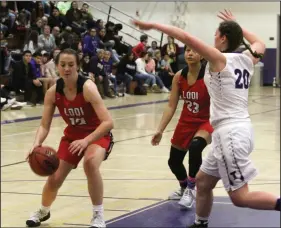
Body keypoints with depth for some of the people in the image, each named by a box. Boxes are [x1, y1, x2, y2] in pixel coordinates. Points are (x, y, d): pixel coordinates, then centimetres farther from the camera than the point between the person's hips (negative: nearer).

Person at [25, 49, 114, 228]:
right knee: (54, 178, 4)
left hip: (98, 135, -5)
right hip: (72, 135, 5)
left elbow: (108, 122, -35)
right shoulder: (53, 92, -15)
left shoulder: (87, 87, -29)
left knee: (90, 163, -35)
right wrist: (37, 143, -30)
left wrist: (86, 140, -45)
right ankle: (43, 211, 39)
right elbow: (45, 125, -10)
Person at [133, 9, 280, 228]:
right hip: (235, 130, 9)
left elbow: (186, 37, -18)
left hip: (231, 132, -9)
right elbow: (260, 43, 33)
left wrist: (153, 25, -10)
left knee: (240, 197, -8)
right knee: (203, 182, 20)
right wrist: (236, 25, 39)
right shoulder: (247, 59, 9)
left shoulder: (220, 59, -10)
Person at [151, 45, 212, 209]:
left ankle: (191, 190, -16)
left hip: (205, 122, -6)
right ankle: (184, 188, 46)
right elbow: (171, 106, -2)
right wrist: (160, 130, -8)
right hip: (186, 122, 6)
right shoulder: (179, 77, -6)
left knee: (195, 147, -35)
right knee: (174, 161, 14)